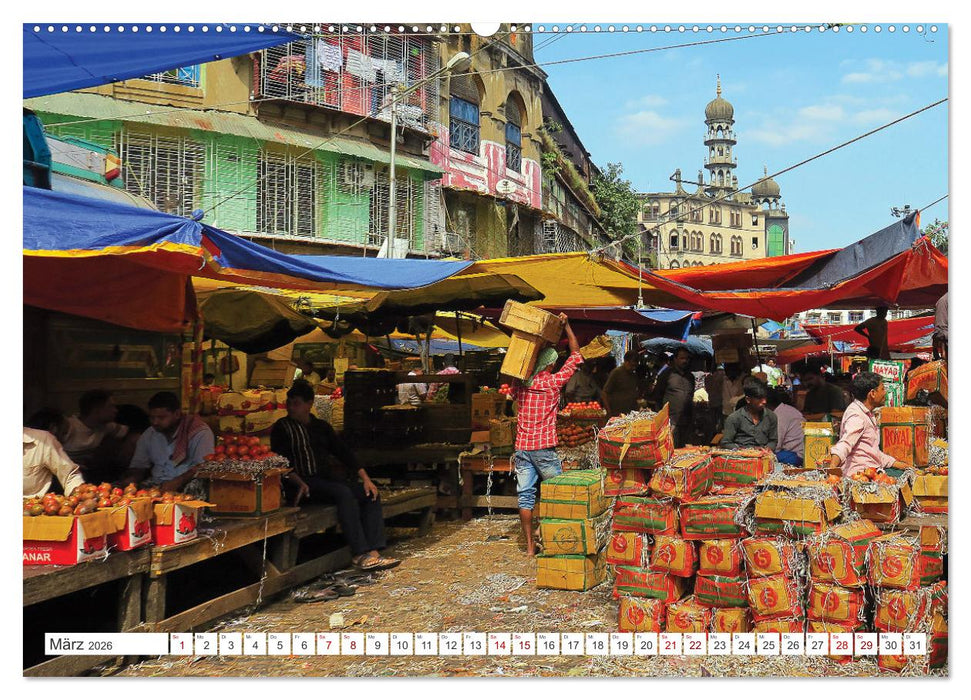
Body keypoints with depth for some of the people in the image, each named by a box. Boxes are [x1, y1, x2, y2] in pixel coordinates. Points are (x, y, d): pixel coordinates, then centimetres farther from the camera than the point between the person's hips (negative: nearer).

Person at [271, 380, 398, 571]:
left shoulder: (321, 426, 20)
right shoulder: (282, 428, 5)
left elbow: (343, 452, 14)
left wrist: (365, 478, 2)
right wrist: (300, 483, -24)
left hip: (326, 478, 6)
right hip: (302, 482, -6)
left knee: (371, 494, -14)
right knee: (344, 493, -32)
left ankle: (372, 552, -25)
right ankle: (359, 553, -32)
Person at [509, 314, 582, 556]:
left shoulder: (520, 384, 6)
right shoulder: (554, 382, -5)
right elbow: (576, 353, 3)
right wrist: (566, 325, 10)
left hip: (521, 446, 4)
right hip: (544, 448, -4)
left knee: (525, 496, 4)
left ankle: (530, 545, 7)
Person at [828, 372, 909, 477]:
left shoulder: (867, 414, 20)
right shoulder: (856, 415, -13)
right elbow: (844, 445, -29)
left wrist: (897, 464, 21)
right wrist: (832, 468, -44)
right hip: (861, 472, -10)